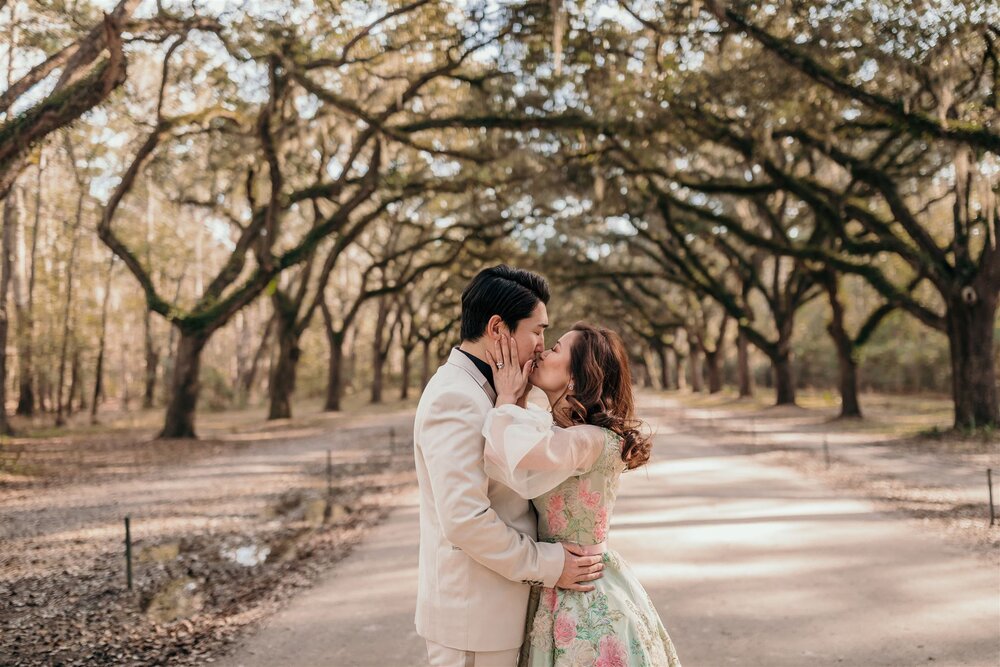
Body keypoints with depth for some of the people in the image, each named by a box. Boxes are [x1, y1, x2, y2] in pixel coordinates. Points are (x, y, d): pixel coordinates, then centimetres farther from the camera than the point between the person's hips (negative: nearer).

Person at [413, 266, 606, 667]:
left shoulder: (481, 392, 12)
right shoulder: (454, 399, -20)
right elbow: (465, 520, -25)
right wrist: (548, 565, -16)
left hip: (494, 608, 9)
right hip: (472, 617, -9)